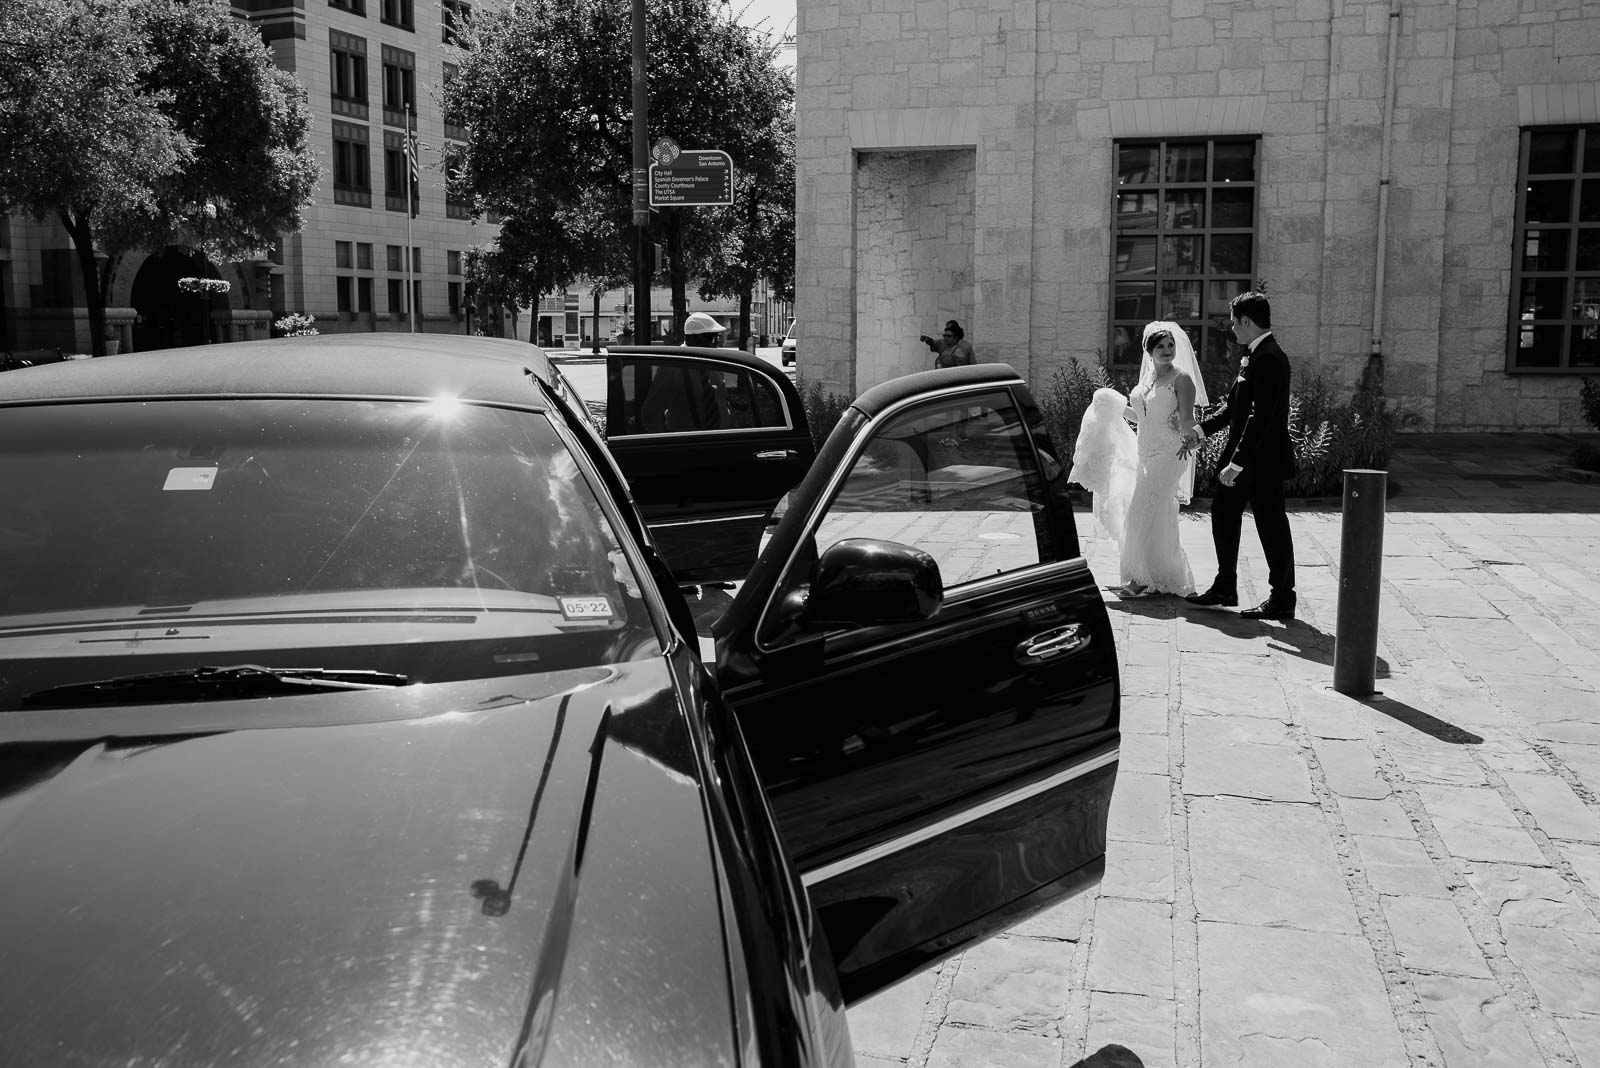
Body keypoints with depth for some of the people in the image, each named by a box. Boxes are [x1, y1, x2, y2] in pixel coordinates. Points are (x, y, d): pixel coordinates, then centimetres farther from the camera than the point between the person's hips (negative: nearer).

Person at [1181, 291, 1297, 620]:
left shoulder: (1268, 358, -20)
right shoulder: (1256, 355, 12)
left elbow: (1260, 416, -25)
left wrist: (1237, 462, -26)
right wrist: (1201, 430, 18)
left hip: (1264, 459, -11)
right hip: (1245, 459, 11)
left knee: (1271, 527, -1)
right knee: (1223, 513, 17)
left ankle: (1282, 600, 11)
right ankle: (1225, 589, 28)